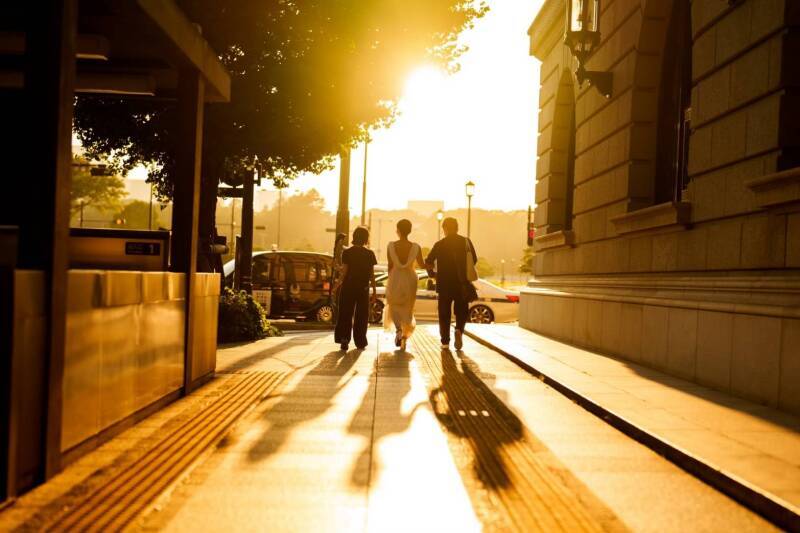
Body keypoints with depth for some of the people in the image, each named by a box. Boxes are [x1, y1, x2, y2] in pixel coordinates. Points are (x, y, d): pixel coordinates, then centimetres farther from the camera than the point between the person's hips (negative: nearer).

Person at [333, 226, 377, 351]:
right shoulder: (370, 254, -2)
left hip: (348, 288, -1)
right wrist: (374, 290, 5)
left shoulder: (347, 252, -5)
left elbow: (344, 272, -8)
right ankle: (360, 342, 14)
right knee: (361, 316, 11)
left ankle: (344, 340, 0)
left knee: (345, 315, 9)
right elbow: (372, 274, -2)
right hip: (363, 289, 1)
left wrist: (337, 285, 6)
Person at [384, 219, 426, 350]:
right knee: (407, 310, 16)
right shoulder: (416, 247, -10)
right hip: (410, 280, 1)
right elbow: (422, 265, 0)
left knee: (394, 306, 19)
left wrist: (390, 281, 8)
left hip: (395, 280, 0)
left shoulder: (391, 246, -11)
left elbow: (390, 265, -5)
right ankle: (404, 337, 12)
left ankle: (398, 330, -6)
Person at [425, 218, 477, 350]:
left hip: (444, 284, -1)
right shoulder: (466, 242, -1)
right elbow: (474, 260, 4)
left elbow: (428, 262, -8)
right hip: (462, 284, 1)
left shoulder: (440, 244, -4)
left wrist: (431, 273, 9)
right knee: (461, 311, 13)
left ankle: (445, 341, 10)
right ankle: (459, 330, -14)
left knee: (444, 313, 11)